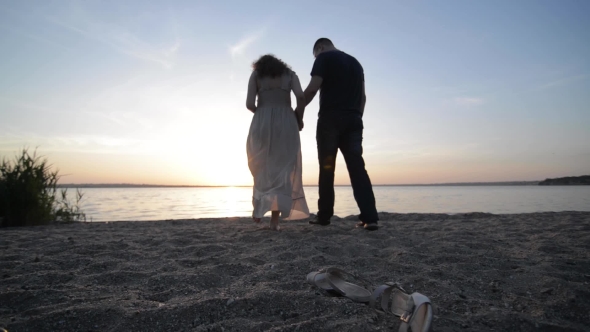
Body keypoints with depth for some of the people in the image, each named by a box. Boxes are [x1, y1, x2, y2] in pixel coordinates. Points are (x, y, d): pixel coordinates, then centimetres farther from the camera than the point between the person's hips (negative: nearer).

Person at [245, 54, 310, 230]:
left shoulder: (256, 73, 17)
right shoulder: (289, 73, 18)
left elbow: (250, 104, 3)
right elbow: (301, 97, -2)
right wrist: (299, 119, 12)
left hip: (262, 123, 0)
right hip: (285, 122, 0)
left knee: (260, 166, 18)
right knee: (282, 168, 3)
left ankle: (259, 209, 13)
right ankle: (275, 219, -2)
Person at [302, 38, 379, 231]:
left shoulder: (324, 58, 4)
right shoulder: (355, 62, 25)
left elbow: (313, 88, -9)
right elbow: (362, 96, 19)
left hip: (330, 119, -5)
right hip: (353, 119, 5)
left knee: (326, 168, 1)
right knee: (357, 167, -2)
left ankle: (324, 216, 6)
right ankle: (370, 218, -11)